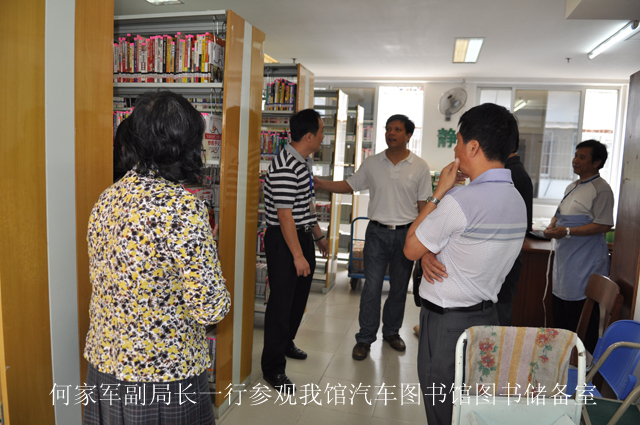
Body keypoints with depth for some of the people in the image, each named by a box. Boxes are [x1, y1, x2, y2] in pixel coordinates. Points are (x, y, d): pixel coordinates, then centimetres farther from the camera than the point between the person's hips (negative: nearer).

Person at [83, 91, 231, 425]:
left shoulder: (106, 200, -2)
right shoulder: (184, 208, -25)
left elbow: (99, 276, 11)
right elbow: (209, 308, -25)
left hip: (103, 363, 7)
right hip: (163, 375, -6)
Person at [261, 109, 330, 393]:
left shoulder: (304, 162, 10)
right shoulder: (284, 167, -22)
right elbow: (284, 215, -24)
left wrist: (318, 236, 23)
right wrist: (297, 255, -23)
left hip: (302, 236, 10)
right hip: (283, 241, -10)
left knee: (300, 295, 21)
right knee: (281, 301, -2)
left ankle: (286, 343, 43)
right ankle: (273, 368, 11)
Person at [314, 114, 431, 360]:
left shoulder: (420, 167, 0)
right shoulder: (372, 164, 3)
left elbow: (423, 204, 2)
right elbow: (350, 185, 8)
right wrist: (320, 184, -4)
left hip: (406, 233, 0)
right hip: (377, 232, 0)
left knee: (399, 287, 12)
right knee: (372, 287, -1)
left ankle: (392, 332, 31)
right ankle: (365, 338, 12)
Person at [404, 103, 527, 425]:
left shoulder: (460, 201, -23)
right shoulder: (517, 199, 4)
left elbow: (411, 249, -11)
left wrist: (439, 193, -8)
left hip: (446, 322, -8)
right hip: (487, 316, 8)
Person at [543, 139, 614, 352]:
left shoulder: (601, 189, -11)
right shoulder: (572, 187, 17)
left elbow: (603, 225, -18)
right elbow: (559, 213, 26)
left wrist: (567, 231, -23)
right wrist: (552, 226, 5)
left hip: (585, 262, -9)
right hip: (565, 258, 9)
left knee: (582, 319, -2)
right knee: (560, 314, 16)